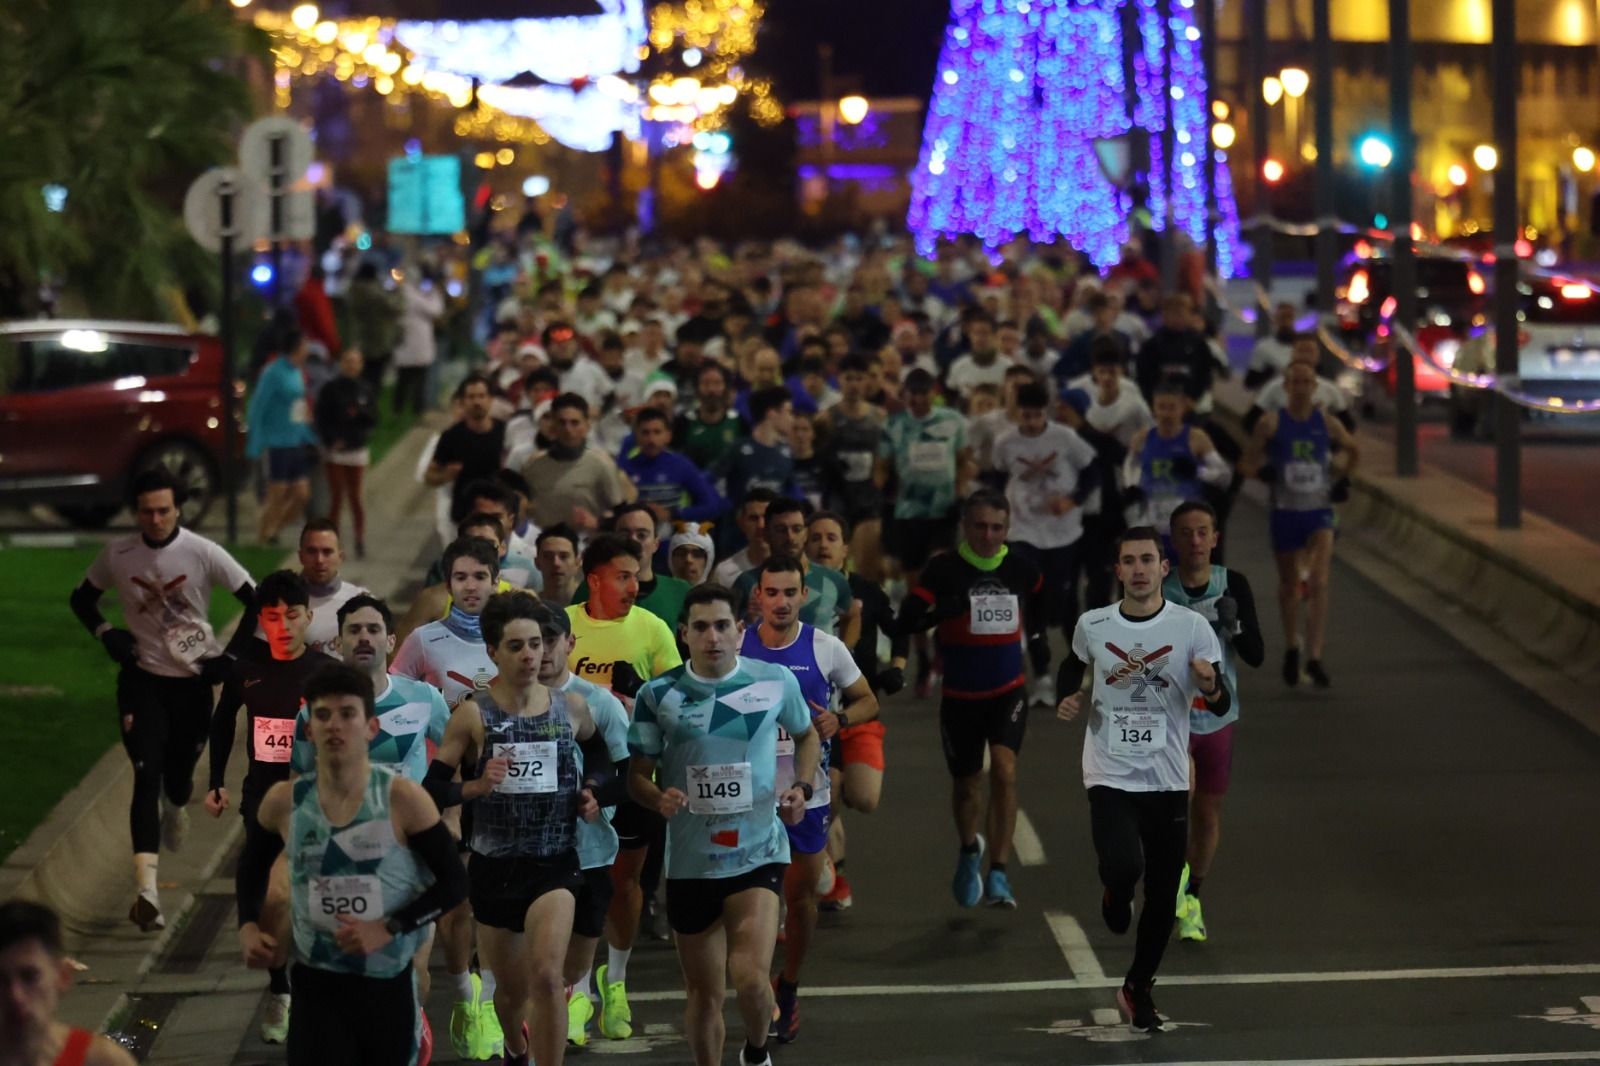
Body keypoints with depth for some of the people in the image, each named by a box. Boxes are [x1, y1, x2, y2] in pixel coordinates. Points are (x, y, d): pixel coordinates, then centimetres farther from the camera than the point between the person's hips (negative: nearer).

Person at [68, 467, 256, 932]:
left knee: (179, 773, 15)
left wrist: (230, 656, -9)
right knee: (147, 776, -14)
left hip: (194, 680, 0)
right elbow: (81, 598, 11)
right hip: (142, 680, 0)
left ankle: (175, 808, 57)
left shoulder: (203, 553, -13)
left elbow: (255, 601, -6)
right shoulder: (116, 555, -7)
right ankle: (146, 890, -22)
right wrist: (106, 634, -7)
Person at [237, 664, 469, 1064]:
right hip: (316, 983, 1)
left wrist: (389, 929, -19)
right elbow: (252, 864, 18)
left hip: (389, 982, -1)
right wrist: (248, 926, 3)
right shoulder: (283, 802, -4)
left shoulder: (402, 798, -13)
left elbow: (454, 883, -8)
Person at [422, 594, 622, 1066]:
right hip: (494, 865, 0)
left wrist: (593, 793, 1)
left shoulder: (571, 707, -1)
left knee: (546, 977, -23)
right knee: (511, 989, 18)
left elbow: (601, 758, 20)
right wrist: (475, 787, -28)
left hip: (556, 864, 0)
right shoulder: (473, 714, -8)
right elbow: (431, 790, -11)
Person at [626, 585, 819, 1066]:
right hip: (690, 860, 1)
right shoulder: (658, 695, -4)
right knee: (703, 992, 9)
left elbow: (807, 736, 17)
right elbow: (637, 774, 3)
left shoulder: (776, 681, -2)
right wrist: (658, 797, -19)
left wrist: (801, 787, -1)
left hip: (758, 853, -1)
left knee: (750, 976, -18)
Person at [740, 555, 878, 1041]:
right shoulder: (736, 649, -3)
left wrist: (839, 719, -14)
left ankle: (789, 990, 29)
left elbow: (867, 701, 5)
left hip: (808, 795, 0)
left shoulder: (827, 648, -4)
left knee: (802, 898, 10)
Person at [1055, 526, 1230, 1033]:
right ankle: (1116, 894, 13)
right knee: (1124, 869, -25)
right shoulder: (1091, 625, -1)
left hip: (1168, 782, 1)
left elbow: (1222, 706, -6)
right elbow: (1072, 666, 21)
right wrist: (1068, 697, 1)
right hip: (1110, 777, -1)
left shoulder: (1192, 627, -5)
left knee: (1162, 901, 7)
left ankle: (1138, 988, 30)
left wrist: (1210, 687, -28)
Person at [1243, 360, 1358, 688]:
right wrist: (1261, 470, -19)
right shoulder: (1272, 423, -4)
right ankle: (1292, 647, 35)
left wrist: (1342, 477, 9)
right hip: (1285, 512, 0)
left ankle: (1314, 658, -16)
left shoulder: (1327, 424, 0)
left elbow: (1353, 450, 19)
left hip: (1319, 511, 0)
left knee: (1318, 584, -14)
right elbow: (1248, 462, 0)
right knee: (1289, 584, 13)